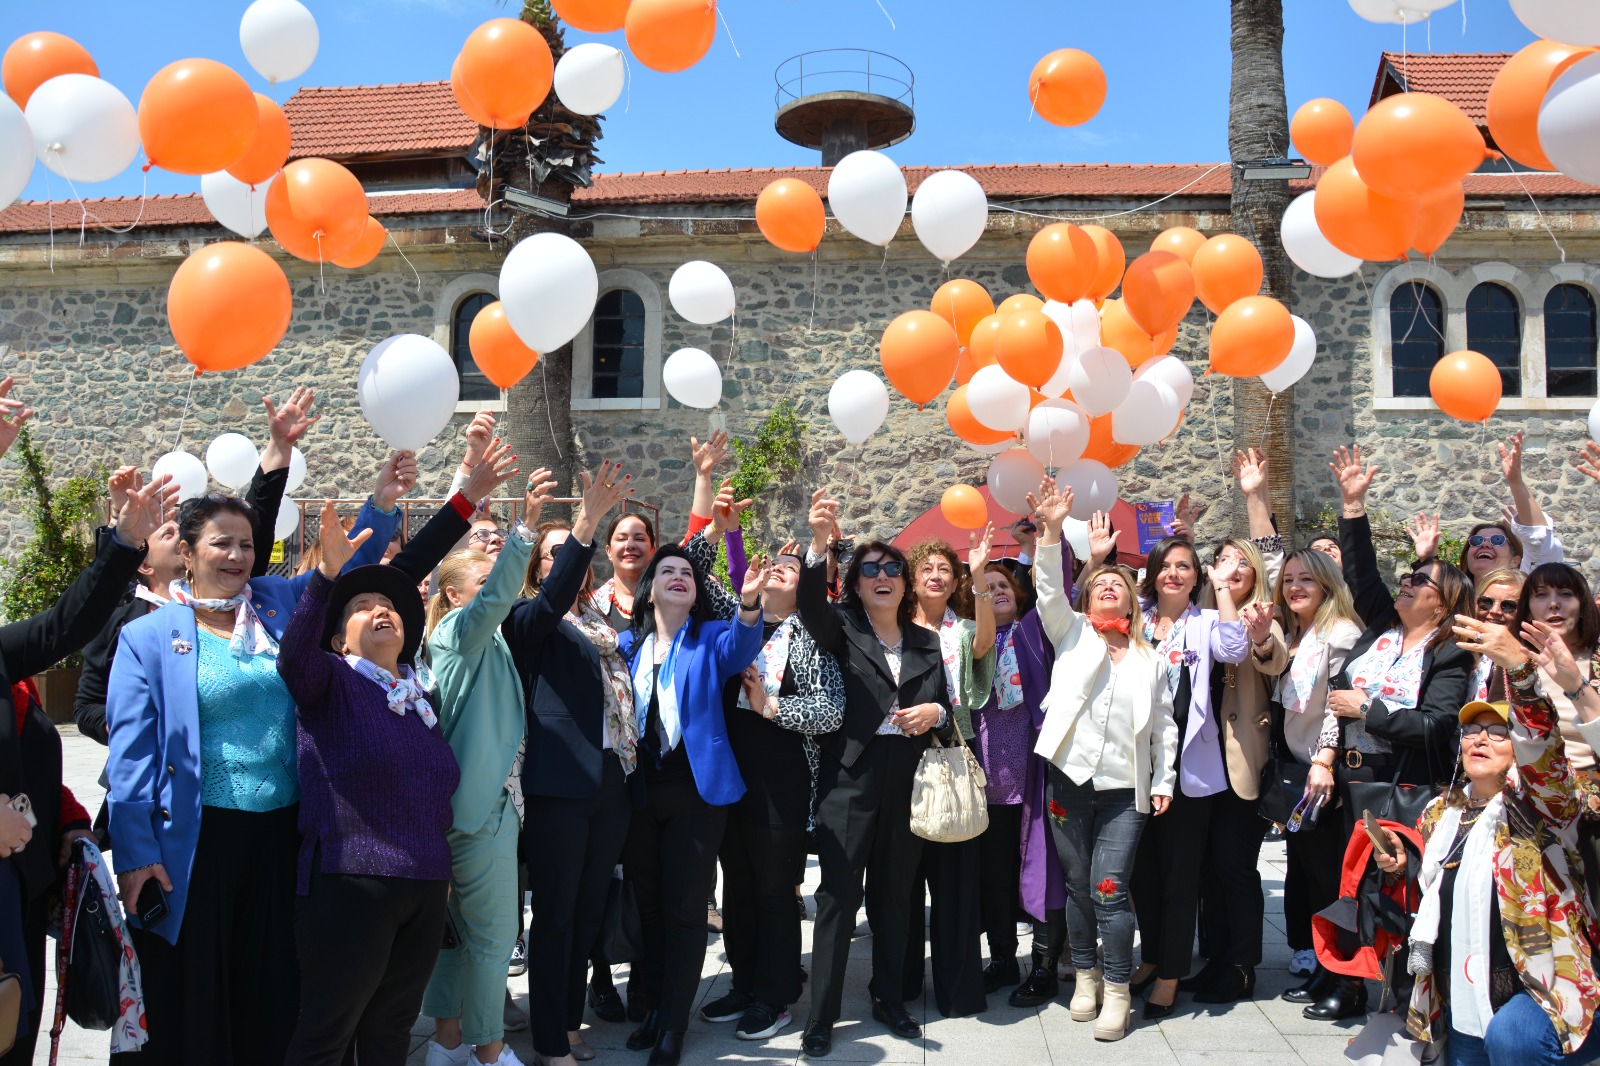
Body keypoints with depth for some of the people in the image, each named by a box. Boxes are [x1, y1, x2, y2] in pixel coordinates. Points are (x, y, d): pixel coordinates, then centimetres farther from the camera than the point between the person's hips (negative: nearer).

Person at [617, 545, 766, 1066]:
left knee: (683, 909, 1)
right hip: (639, 789, 3)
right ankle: (652, 1008, 28)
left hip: (695, 790, -3)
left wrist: (748, 602, -43)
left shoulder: (713, 639, -1)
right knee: (646, 904, 13)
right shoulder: (626, 646, 8)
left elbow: (740, 650, -24)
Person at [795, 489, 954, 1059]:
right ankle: (821, 1017, 6)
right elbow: (811, 605, -22)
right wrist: (819, 544, -38)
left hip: (907, 779, 4)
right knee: (838, 895, -3)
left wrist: (935, 712, -7)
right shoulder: (842, 629, 0)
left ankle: (889, 998, 27)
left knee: (894, 894, 12)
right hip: (851, 776, -4)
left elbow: (947, 709, 18)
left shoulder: (926, 642, 13)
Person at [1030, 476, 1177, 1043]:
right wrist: (1052, 532, -21)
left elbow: (1164, 725, 12)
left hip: (1124, 790, 0)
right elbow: (1050, 590, -8)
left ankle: (1116, 991, 8)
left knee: (1108, 891, -7)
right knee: (1077, 886, 9)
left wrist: (1163, 781, 3)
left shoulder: (1150, 659, 11)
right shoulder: (1072, 635, 8)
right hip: (1071, 780, 0)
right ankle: (1085, 975, 26)